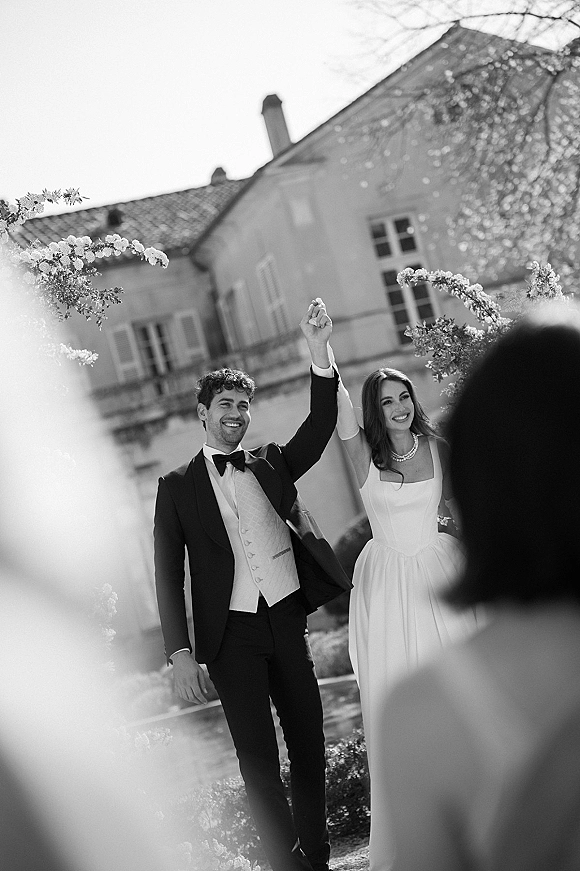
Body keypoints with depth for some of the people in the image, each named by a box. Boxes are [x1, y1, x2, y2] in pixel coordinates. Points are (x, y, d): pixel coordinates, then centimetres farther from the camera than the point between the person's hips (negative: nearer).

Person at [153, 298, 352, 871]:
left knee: (309, 748, 8)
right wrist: (181, 653, -10)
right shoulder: (178, 486, 4)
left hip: (288, 622, 3)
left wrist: (318, 351, -17)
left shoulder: (271, 463, 11)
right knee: (259, 760, -2)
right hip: (232, 634, -3)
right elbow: (168, 573, 0)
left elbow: (320, 425, -3)